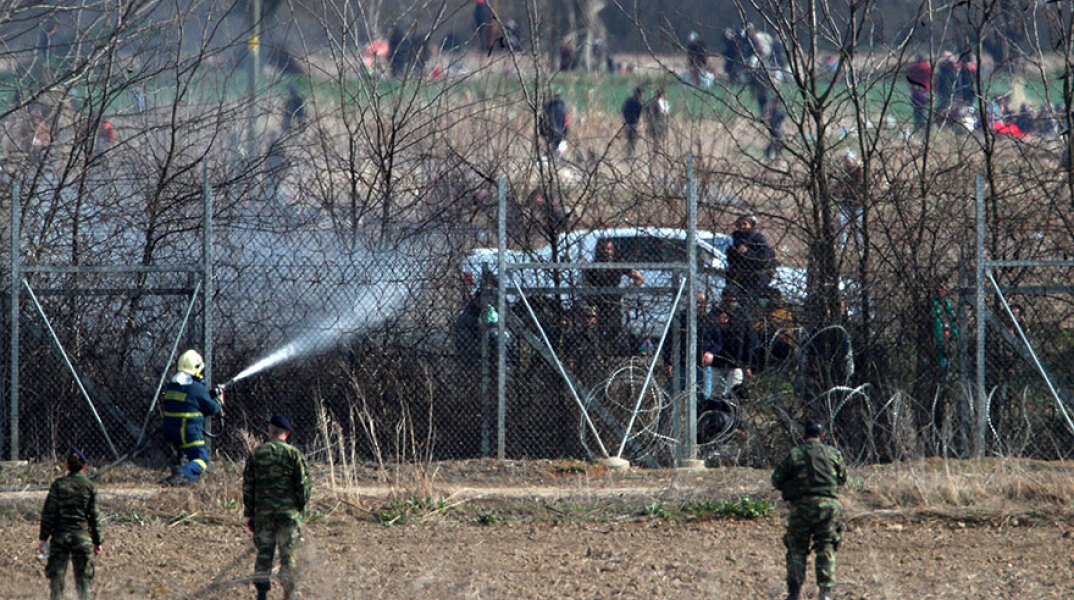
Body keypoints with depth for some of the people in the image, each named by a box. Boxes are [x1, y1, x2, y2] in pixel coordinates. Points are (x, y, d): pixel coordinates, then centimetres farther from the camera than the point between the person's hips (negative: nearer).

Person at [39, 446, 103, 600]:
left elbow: (48, 513, -4)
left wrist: (43, 538, 1)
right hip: (82, 536, 0)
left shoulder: (58, 485, -2)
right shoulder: (89, 486, -1)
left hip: (60, 536, 0)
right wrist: (97, 542, 9)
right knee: (83, 579, 9)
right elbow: (93, 516, 1)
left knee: (56, 577, 6)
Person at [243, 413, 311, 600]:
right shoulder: (293, 454, -4)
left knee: (264, 552, 6)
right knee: (287, 553, 4)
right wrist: (301, 506, 6)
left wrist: (249, 514, 10)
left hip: (263, 512, 2)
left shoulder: (256, 454, 4)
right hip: (288, 510, -2)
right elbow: (303, 484, -5)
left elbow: (248, 486, 5)